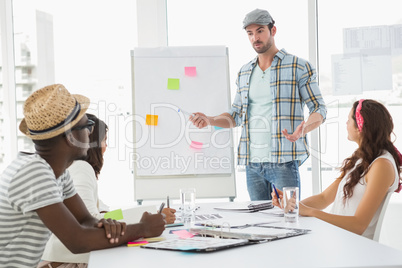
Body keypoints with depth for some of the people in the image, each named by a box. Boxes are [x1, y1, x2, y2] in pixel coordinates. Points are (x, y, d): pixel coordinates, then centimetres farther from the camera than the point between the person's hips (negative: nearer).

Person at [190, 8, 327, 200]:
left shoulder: (298, 67, 1)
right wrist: (209, 120, 2)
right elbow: (236, 116, 21)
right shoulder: (244, 73, 16)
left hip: (284, 161, -5)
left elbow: (319, 109, -1)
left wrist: (302, 129, -21)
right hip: (252, 163, 5)